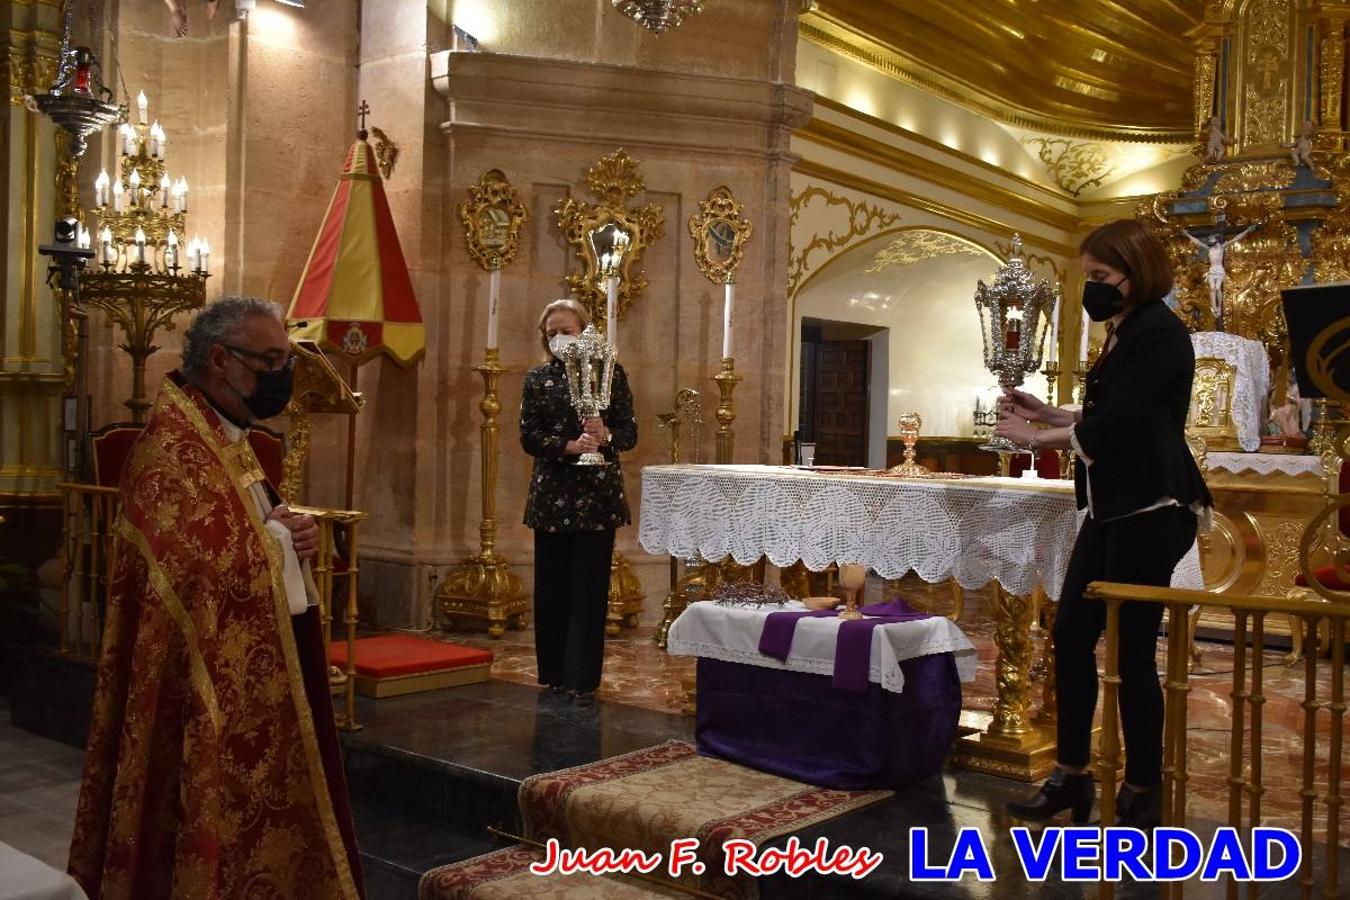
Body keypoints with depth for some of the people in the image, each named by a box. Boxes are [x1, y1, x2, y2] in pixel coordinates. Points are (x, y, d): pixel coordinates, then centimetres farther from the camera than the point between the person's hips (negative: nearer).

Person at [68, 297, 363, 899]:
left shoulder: (227, 438, 11)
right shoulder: (172, 448, -20)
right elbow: (195, 571, -29)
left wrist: (288, 534, -2)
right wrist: (279, 537, -14)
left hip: (249, 677, 10)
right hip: (211, 690, -10)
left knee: (244, 815, 18)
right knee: (223, 822, 2)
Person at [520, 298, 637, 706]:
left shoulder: (610, 373, 3)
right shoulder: (538, 378, 7)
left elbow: (630, 431, 2)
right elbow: (528, 436, -1)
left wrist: (606, 436, -20)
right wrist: (569, 446, -17)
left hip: (598, 494, -2)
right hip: (552, 496, 2)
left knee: (591, 588, -1)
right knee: (552, 588, 5)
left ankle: (583, 680, 6)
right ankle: (556, 675, 17)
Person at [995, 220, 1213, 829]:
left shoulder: (1158, 332, -13)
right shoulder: (1125, 333, 16)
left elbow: (1113, 425, -19)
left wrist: (1037, 437, -9)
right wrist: (1049, 414, 11)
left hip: (1151, 510, -10)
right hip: (1112, 508, 10)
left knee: (1132, 650, -2)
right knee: (1071, 633, 9)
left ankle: (1142, 792, 13)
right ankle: (1071, 775, 20)